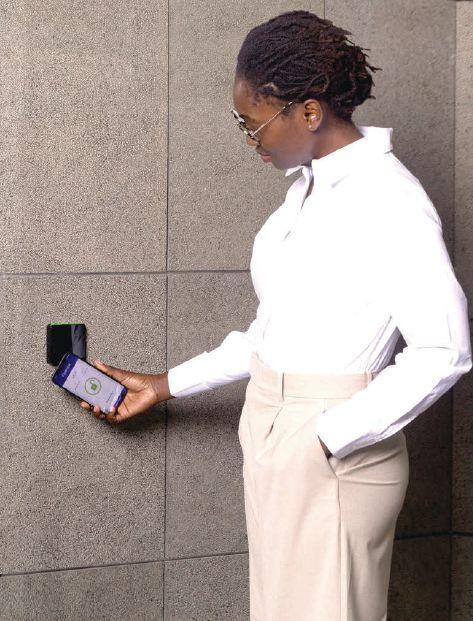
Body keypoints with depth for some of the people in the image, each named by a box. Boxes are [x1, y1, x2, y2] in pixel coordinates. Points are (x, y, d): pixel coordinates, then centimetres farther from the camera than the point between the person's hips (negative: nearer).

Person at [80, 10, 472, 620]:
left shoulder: (388, 198, -16)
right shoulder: (308, 188, 11)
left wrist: (327, 438, -20)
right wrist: (167, 385, 17)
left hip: (336, 459, -8)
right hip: (273, 436, 8)